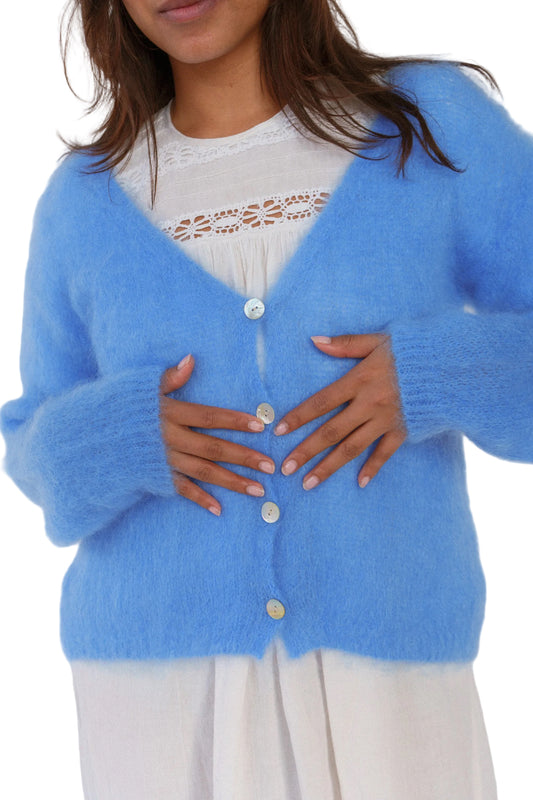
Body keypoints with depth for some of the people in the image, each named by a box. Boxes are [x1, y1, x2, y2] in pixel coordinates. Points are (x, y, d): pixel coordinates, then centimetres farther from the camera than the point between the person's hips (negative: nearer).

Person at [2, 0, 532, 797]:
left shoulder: (434, 123, -1)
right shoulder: (86, 199, 4)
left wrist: (434, 378, -16)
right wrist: (109, 444, -10)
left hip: (386, 675, -1)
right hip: (158, 681, 2)